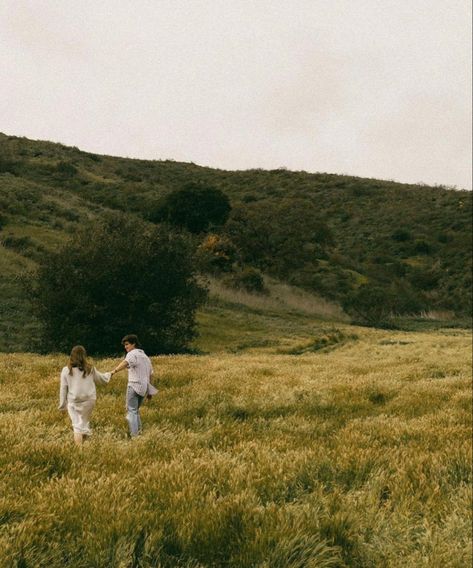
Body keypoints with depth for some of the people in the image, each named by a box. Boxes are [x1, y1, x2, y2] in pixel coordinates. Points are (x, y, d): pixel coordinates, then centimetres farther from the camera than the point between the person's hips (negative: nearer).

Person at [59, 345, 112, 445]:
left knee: (77, 425, 1)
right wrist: (109, 374, 37)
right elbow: (102, 379, 16)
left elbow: (63, 389, 1)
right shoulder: (90, 369, 0)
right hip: (89, 400, 1)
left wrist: (63, 404, 10)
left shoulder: (66, 370, -4)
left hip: (73, 402, -1)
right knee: (84, 423, 16)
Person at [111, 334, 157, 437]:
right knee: (136, 410, 20)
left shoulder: (133, 353, -5)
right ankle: (139, 431, 19)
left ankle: (134, 436, -15)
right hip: (144, 387, 8)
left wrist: (114, 371, -46)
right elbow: (150, 374, 25)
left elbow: (126, 363, -29)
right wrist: (149, 391, 31)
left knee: (131, 411, -8)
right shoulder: (145, 356, 22)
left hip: (134, 386, -8)